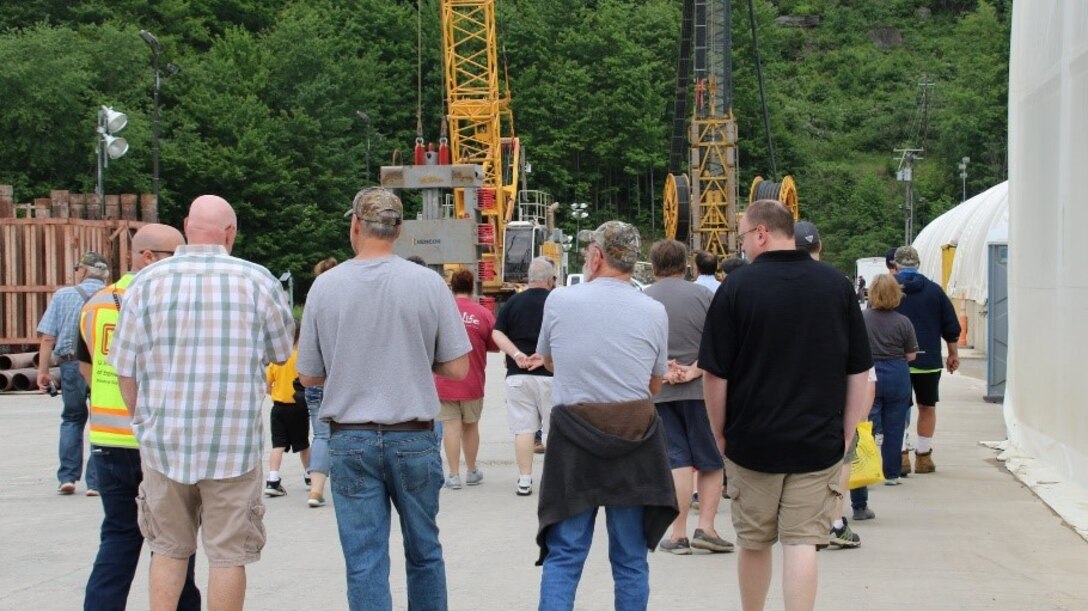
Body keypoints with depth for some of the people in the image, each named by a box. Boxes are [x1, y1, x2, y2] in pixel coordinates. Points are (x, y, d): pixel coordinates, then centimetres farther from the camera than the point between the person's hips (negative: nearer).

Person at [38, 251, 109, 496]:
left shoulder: (63, 295, 3)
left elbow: (48, 338, -1)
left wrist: (43, 370, 4)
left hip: (71, 364, 1)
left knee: (72, 419, 19)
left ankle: (68, 477, 13)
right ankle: (95, 482, 6)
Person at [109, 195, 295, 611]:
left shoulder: (148, 282, -1)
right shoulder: (257, 281, -4)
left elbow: (125, 370, 2)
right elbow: (282, 353, 9)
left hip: (164, 440, 2)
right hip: (234, 444, -2)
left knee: (168, 549, 15)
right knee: (228, 553, 5)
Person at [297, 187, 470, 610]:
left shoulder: (326, 286, -4)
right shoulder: (428, 283, -6)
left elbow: (308, 376, 3)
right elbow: (457, 369, -3)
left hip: (349, 440, 0)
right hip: (414, 439, 0)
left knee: (364, 562, 3)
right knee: (424, 552, 16)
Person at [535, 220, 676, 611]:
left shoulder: (559, 301, -3)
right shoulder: (654, 312, -1)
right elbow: (655, 384, 10)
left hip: (574, 436, -1)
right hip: (635, 438, 1)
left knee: (563, 556, 3)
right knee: (631, 559, 10)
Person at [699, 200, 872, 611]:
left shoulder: (738, 286, -7)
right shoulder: (837, 285, 1)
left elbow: (714, 375, -7)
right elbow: (859, 372, 4)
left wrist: (720, 435, 5)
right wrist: (845, 436, 10)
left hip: (752, 441, -1)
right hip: (819, 444, 1)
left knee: (753, 542, 14)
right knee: (802, 542, 0)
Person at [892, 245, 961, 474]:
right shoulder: (934, 290, 2)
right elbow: (951, 327, 5)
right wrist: (953, 354, 16)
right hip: (929, 360, 1)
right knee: (927, 408, 13)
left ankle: (901, 455, -4)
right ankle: (923, 456, 14)